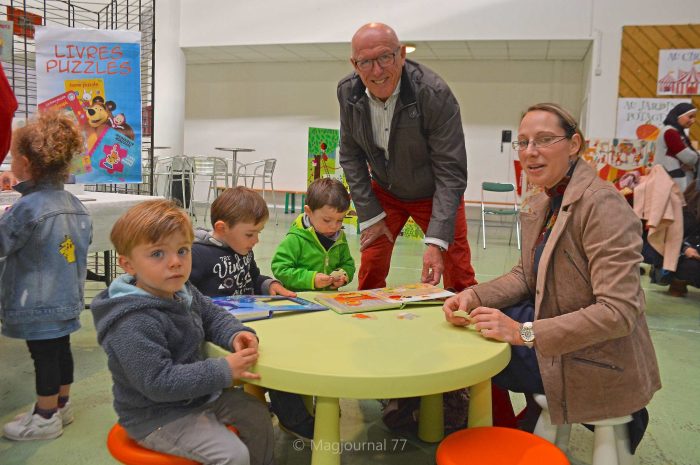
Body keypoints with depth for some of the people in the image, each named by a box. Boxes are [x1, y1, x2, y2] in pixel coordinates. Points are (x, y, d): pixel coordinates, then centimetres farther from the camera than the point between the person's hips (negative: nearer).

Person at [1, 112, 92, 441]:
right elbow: (85, 240, 14)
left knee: (44, 356, 5)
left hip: (37, 304, -8)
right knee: (60, 349, 18)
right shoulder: (73, 203, 2)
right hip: (66, 298, 8)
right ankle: (62, 404, 33)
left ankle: (46, 417, 20)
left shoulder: (26, 207, -22)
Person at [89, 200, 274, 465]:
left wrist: (235, 334, -12)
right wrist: (224, 371, -32)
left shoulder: (182, 292, -4)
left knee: (257, 414, 14)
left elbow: (212, 316, 11)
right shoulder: (134, 324, -31)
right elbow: (158, 382, -33)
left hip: (196, 394, 9)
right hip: (157, 417, -9)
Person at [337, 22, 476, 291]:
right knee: (370, 272, 1)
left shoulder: (435, 95, -29)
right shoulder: (348, 92, -15)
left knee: (459, 278, -2)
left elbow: (451, 171, -27)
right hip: (384, 192, 3)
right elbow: (351, 156, -4)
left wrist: (436, 242, -33)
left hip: (434, 195, -3)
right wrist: (370, 215, -7)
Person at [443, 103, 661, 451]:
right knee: (470, 328, 8)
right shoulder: (540, 204, 5)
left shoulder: (602, 205, -24)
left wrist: (525, 332, -32)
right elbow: (525, 275, 8)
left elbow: (619, 312, -28)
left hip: (594, 360, -8)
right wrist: (473, 297, -11)